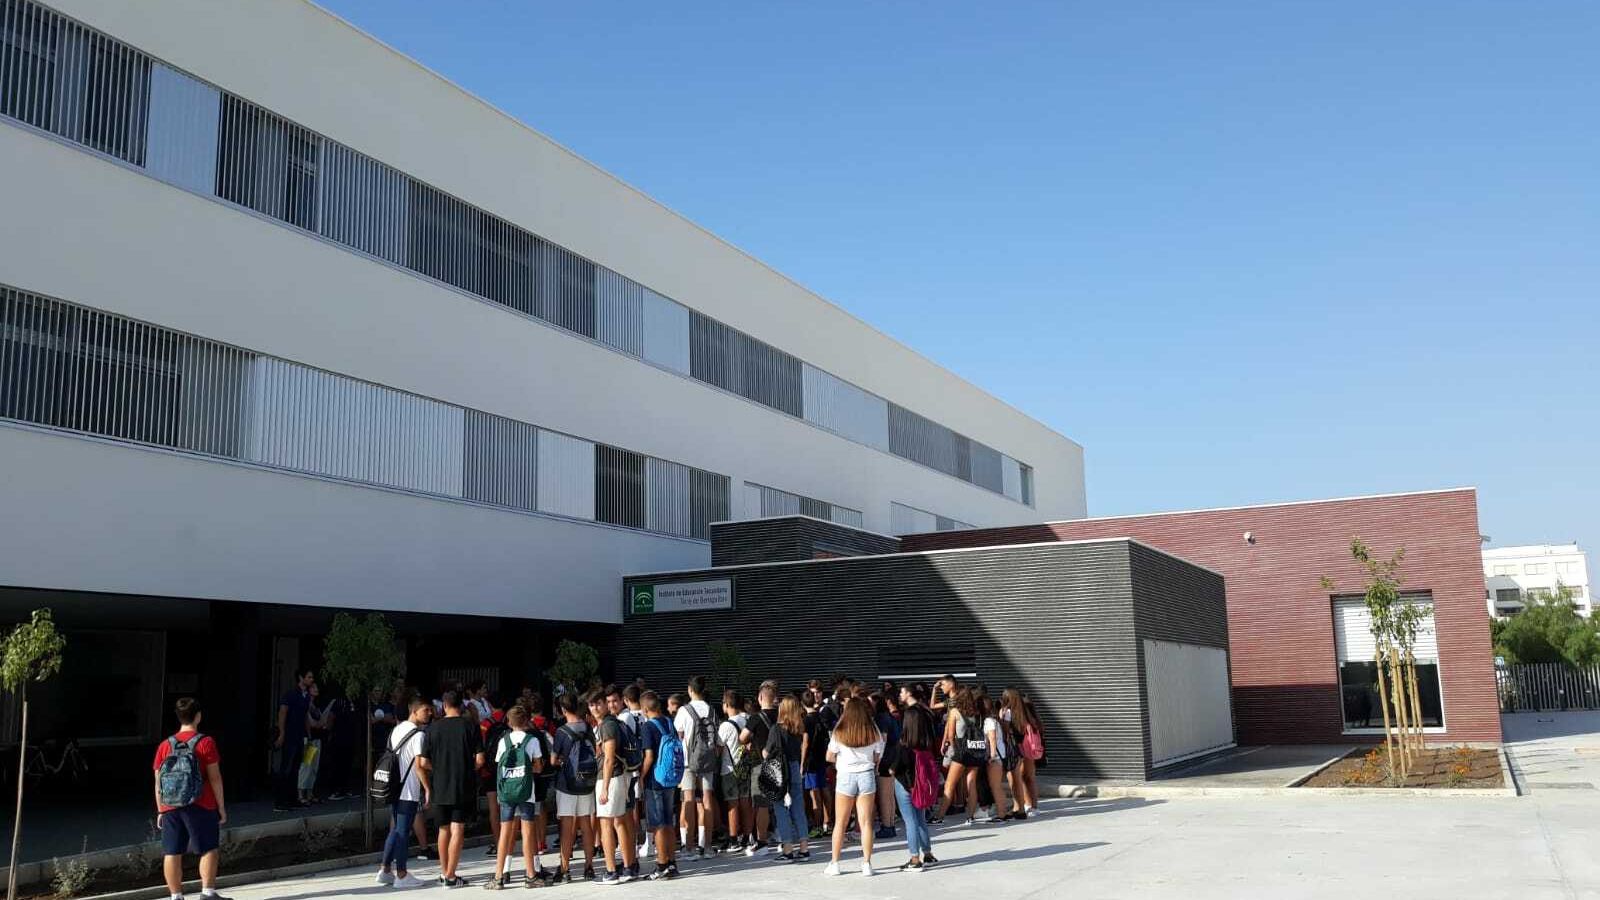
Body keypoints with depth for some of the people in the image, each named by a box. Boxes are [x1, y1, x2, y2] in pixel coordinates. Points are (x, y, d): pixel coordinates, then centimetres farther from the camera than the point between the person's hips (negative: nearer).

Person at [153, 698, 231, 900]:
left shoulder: (164, 746, 7)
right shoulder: (205, 743, -5)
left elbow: (158, 783, 9)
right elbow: (215, 778, -6)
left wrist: (160, 811, 17)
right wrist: (221, 807, 1)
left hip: (170, 808, 4)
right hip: (200, 807, -4)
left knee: (172, 853, 7)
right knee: (209, 849, 4)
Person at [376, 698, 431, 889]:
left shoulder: (396, 730, 13)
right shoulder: (419, 734, -14)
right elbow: (420, 765, -19)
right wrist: (428, 788, -13)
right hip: (410, 791, -8)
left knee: (395, 830, 16)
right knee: (403, 831, -2)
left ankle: (385, 870, 19)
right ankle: (401, 875, 4)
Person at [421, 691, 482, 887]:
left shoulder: (433, 728, 0)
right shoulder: (471, 725, -6)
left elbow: (425, 763, 1)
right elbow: (479, 759, -9)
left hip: (440, 787, 3)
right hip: (464, 787, -3)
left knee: (444, 829, 15)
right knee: (457, 830, 0)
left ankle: (444, 872, 24)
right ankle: (450, 876, -1)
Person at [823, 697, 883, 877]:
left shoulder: (839, 733, -7)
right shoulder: (874, 732, -3)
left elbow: (829, 757, 0)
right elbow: (878, 758, 2)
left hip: (846, 776, -1)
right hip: (867, 776, 1)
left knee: (840, 823, 8)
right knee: (866, 822, 5)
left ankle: (834, 864, 12)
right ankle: (867, 864, 5)